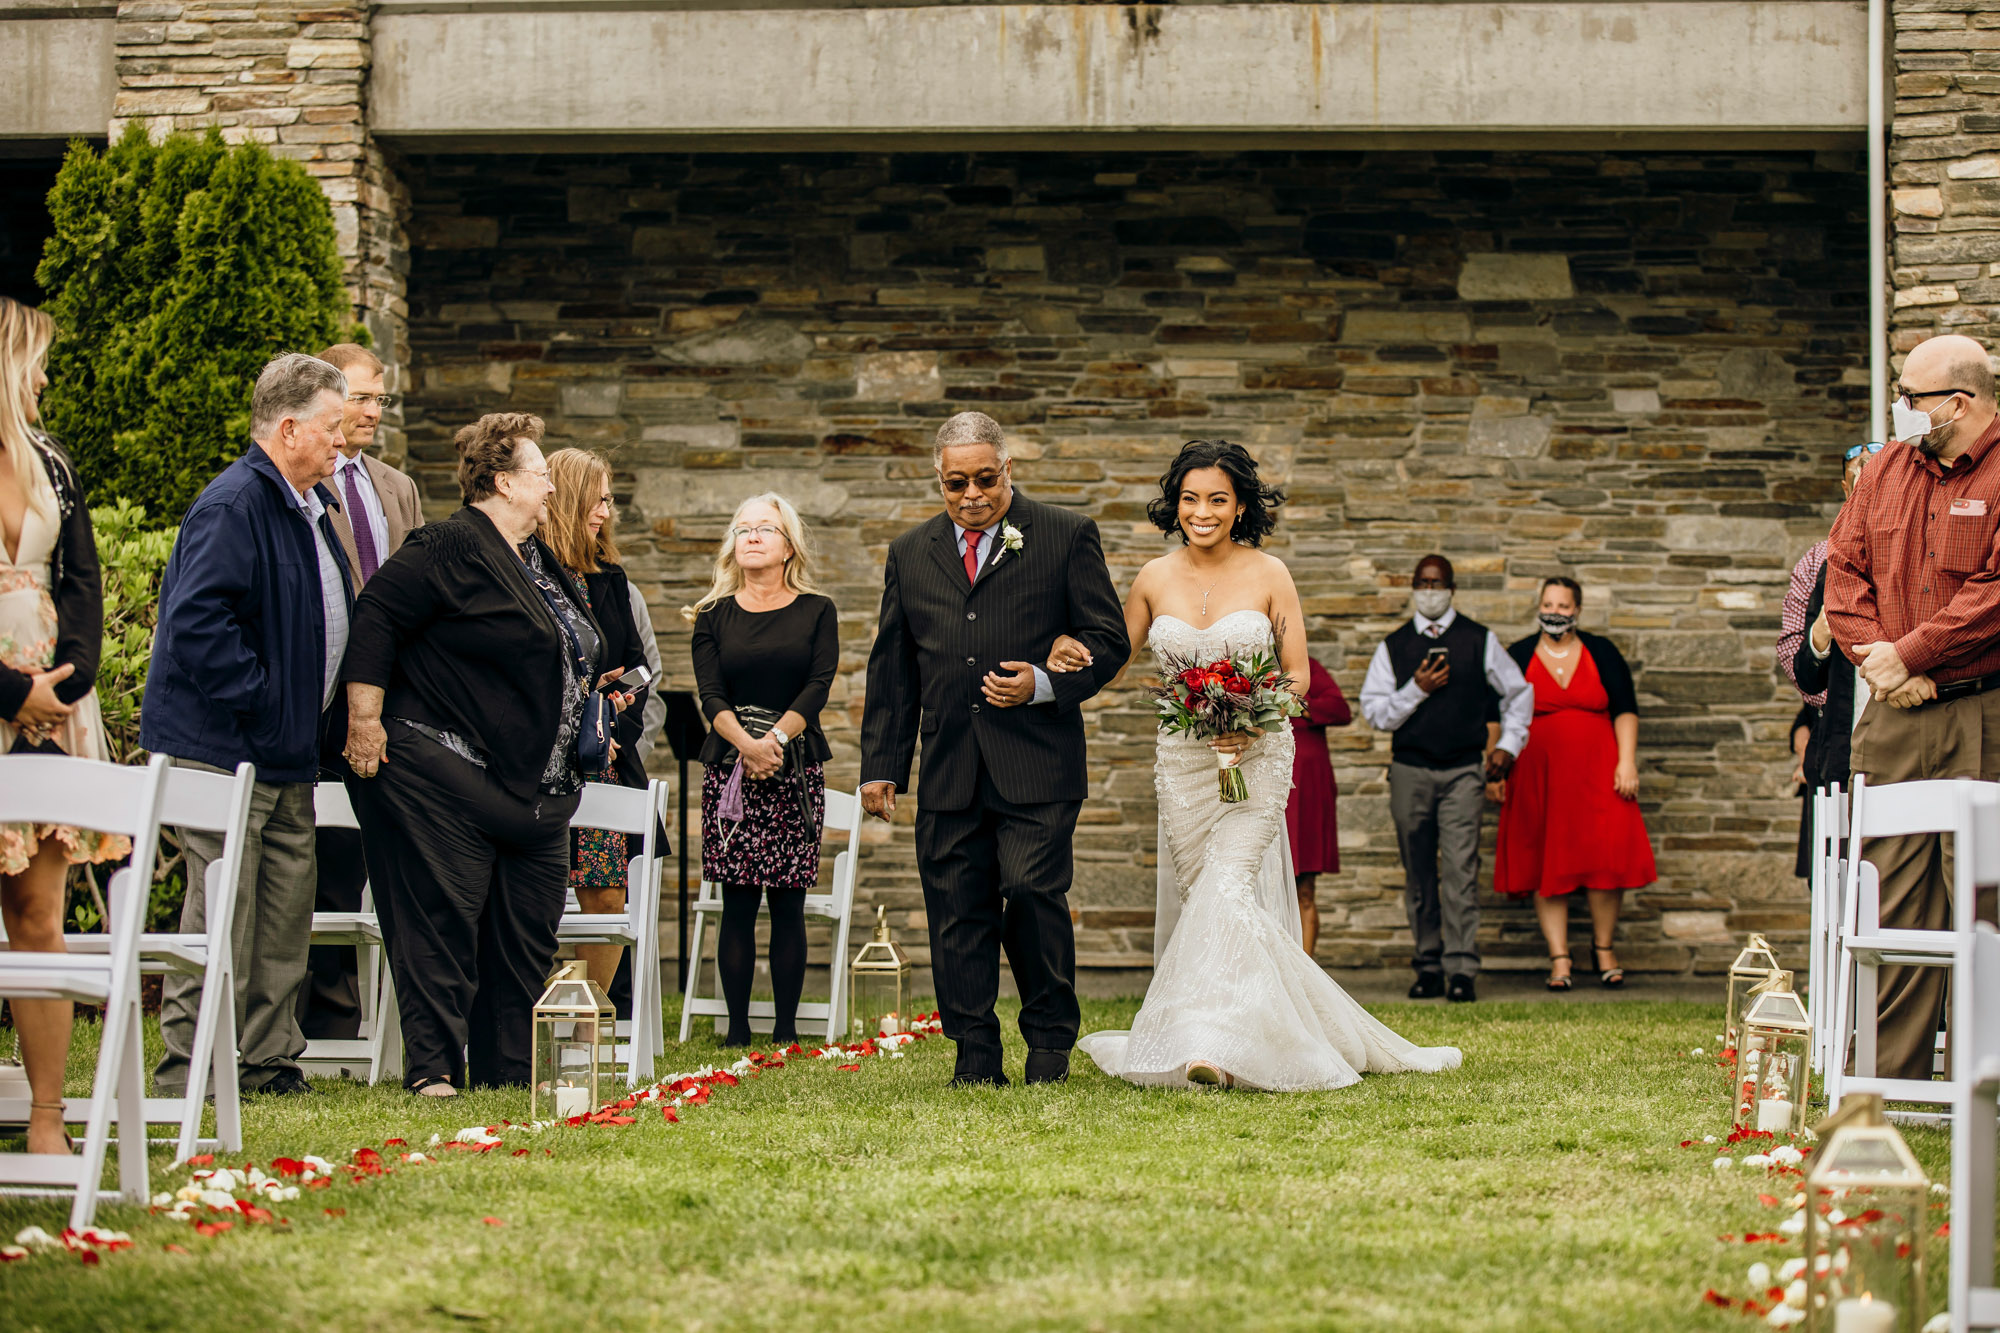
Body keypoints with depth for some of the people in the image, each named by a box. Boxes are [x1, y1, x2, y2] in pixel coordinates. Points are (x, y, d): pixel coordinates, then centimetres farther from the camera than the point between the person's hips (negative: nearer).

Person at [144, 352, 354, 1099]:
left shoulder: (313, 507, 16)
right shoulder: (232, 506, -16)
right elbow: (197, 619, -26)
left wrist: (322, 718, 17)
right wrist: (255, 697, -22)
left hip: (287, 752, 10)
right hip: (224, 747, -10)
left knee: (289, 898, 11)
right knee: (223, 905, -9)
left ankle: (269, 1057, 19)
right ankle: (188, 1064, -4)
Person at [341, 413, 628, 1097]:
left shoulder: (540, 562, 18)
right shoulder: (450, 547, -10)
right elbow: (375, 617, -15)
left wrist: (583, 687, 16)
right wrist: (364, 723, -18)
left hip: (533, 787, 9)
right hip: (444, 776, -9)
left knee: (529, 928, 8)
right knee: (442, 919, -8)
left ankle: (508, 1066, 15)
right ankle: (432, 1067, -5)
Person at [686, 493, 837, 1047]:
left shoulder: (817, 612, 8)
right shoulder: (715, 616, 10)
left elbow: (818, 687, -3)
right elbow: (711, 694, 0)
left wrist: (775, 739, -17)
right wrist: (746, 743, -17)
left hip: (796, 767, -1)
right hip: (728, 767, 1)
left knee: (788, 902, -2)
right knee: (737, 902, -2)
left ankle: (786, 1027, 2)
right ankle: (737, 1028, 1)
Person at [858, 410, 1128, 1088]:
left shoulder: (1067, 536, 5)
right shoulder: (910, 554, 15)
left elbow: (1108, 639, 3)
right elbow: (891, 669, 17)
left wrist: (1045, 684, -13)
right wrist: (880, 765, 12)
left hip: (1036, 765, -4)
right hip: (948, 770, 4)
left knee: (1033, 892, -12)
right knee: (957, 912, 2)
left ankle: (1050, 1038, 6)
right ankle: (976, 1055, 9)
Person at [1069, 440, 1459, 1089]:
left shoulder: (1268, 575, -3)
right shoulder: (1154, 580, 4)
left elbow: (1298, 675, -1)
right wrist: (1068, 653, -8)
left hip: (1257, 757, -4)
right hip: (1182, 760, 4)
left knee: (1229, 884, -19)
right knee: (1201, 899, 5)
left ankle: (1218, 1046, -26)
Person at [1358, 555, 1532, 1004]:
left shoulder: (1480, 641, 7)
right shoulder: (1393, 647, 9)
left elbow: (1518, 692, 19)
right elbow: (1375, 712, 4)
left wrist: (1509, 745, 10)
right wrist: (1416, 690, -9)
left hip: (1464, 770, -2)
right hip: (1410, 770, 2)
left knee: (1460, 869, -11)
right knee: (1419, 873, 5)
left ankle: (1461, 970, -12)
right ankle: (1428, 966, 12)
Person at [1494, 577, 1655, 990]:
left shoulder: (1602, 653, 7)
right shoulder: (1517, 658, 6)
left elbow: (1625, 710, 6)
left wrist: (1627, 762, -5)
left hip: (1595, 774, 0)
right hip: (1537, 778, 0)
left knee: (1605, 860, -7)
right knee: (1546, 865, -2)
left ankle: (1604, 949, 10)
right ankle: (1559, 960, 2)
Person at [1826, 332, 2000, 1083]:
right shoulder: (1888, 470, 14)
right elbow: (1845, 569, 13)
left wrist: (1907, 654, -12)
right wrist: (1875, 657, -2)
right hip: (1894, 712, 5)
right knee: (1894, 889, 2)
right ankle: (1893, 1070, 5)